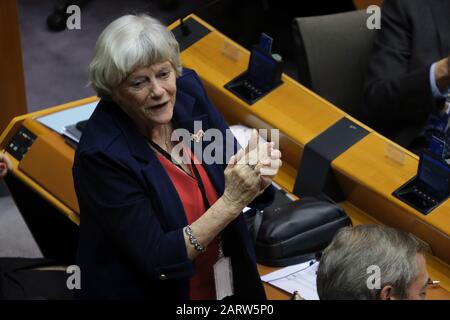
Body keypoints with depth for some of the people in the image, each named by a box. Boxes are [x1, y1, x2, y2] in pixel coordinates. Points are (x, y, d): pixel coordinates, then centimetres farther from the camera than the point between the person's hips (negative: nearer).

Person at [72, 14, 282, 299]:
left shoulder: (188, 90, -9)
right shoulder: (102, 155, -24)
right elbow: (157, 260, -22)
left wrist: (258, 175, -22)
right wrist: (230, 203, -29)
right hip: (146, 291, -5)